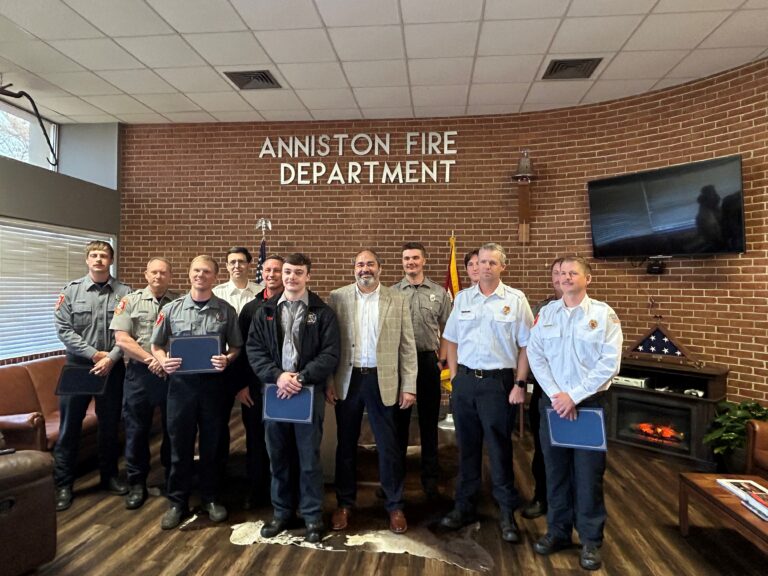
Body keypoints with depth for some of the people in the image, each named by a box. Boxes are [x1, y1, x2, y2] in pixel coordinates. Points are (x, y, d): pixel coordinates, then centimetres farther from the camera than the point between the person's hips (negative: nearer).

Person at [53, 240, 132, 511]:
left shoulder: (124, 292, -2)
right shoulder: (71, 290, -1)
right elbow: (63, 329, -6)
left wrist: (111, 358, -16)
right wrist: (94, 354, -13)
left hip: (112, 367, 0)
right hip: (77, 365, 0)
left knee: (110, 425, 12)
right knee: (69, 426, 6)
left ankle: (109, 475, 28)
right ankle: (63, 484, 19)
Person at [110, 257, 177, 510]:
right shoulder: (130, 301, 3)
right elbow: (122, 339, -6)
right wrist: (151, 359, -14)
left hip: (173, 373, 1)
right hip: (139, 373, 0)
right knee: (136, 429, 8)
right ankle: (137, 484, 23)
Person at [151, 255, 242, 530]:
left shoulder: (226, 311, 1)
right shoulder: (171, 309, 3)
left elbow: (236, 346, 5)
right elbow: (156, 345, 8)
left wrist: (227, 359, -15)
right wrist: (163, 361, -12)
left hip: (213, 383, 0)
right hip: (181, 382, 0)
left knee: (211, 444, 11)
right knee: (179, 445, 9)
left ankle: (210, 498, 28)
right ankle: (177, 502, 24)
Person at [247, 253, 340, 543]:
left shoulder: (322, 312, 0)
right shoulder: (266, 311, 8)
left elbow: (330, 354, -6)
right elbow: (254, 348, 2)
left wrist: (301, 378, -17)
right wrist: (277, 376, -14)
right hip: (274, 390, 3)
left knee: (309, 457, 5)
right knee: (278, 455, 13)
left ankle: (312, 516, 20)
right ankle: (282, 511, 30)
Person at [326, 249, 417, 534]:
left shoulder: (397, 301, 0)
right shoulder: (337, 298, 1)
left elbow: (407, 347, 0)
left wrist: (409, 387, -3)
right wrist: (327, 382, -4)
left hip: (382, 381, -1)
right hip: (347, 380, 1)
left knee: (388, 446, 6)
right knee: (346, 444, 13)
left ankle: (395, 506, 25)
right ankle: (344, 503, 30)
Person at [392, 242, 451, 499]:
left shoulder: (439, 293, 4)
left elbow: (448, 331, 6)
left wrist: (441, 357, -1)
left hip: (428, 360, 0)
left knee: (429, 420, 8)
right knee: (398, 418, 10)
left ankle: (430, 477, 22)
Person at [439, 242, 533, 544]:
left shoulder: (515, 300, -4)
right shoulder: (462, 298, 6)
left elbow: (525, 346, -4)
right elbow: (452, 340, 11)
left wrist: (520, 384, -7)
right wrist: (454, 375, 6)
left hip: (498, 382, -3)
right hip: (465, 381, 3)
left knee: (499, 449, 5)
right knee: (467, 446, 14)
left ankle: (507, 513, 21)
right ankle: (465, 506, 28)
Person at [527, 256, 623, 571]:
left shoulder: (604, 314, -4)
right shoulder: (546, 313, 5)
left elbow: (610, 363, -11)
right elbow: (535, 355, 0)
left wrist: (574, 396, -15)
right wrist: (555, 395, -11)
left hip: (590, 402, -3)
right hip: (552, 402, 3)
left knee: (588, 473, 5)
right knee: (556, 469, 12)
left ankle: (590, 540, 21)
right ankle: (558, 531, 28)